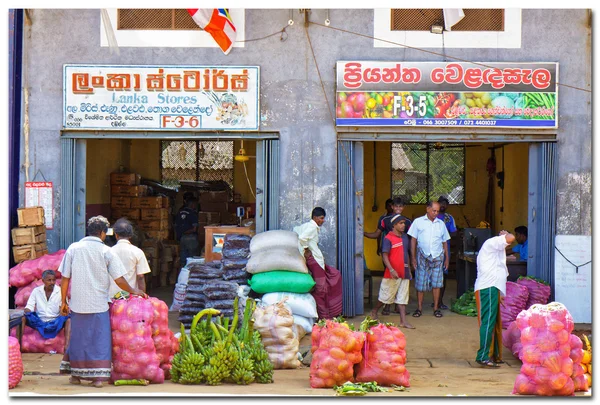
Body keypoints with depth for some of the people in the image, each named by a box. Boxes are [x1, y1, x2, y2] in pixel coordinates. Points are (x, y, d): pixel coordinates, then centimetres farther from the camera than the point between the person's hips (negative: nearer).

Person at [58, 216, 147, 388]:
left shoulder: (73, 248, 1)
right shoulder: (106, 252, -5)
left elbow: (64, 279, 2)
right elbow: (119, 280, -5)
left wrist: (63, 302, 11)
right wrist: (133, 291, 11)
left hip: (78, 303, 2)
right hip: (99, 304, -2)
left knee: (78, 337, 13)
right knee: (99, 339, 5)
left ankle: (76, 374, 19)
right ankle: (98, 377, 2)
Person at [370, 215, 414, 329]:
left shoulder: (405, 237, 11)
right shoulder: (388, 238, -11)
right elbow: (385, 256, -15)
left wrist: (409, 270, 19)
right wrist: (391, 270, -24)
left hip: (404, 272, 6)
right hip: (393, 273, -6)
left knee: (402, 297, 4)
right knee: (386, 295, 5)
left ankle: (403, 321, 2)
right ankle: (374, 311, 28)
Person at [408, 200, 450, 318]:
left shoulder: (441, 224, 11)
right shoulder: (418, 222, 3)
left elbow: (444, 242, 16)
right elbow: (413, 240, 4)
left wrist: (447, 258, 13)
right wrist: (413, 257, -2)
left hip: (437, 257, 2)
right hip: (423, 256, -2)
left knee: (437, 283, -1)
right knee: (420, 283, -1)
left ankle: (436, 308, 6)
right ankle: (419, 308, 7)